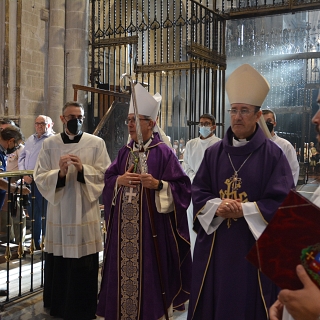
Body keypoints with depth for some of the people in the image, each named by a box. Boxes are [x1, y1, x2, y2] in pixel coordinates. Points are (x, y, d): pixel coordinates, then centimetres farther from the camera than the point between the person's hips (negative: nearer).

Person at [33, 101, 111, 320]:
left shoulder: (97, 143, 1)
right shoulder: (49, 144, 4)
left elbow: (105, 176, -3)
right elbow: (39, 177, 0)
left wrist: (83, 169, -18)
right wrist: (59, 173, -18)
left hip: (86, 212, -1)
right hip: (58, 211, 1)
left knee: (85, 266, 4)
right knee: (58, 265, 8)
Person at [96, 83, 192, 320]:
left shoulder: (163, 152, -7)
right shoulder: (125, 151, 10)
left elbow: (182, 186, -9)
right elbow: (108, 179, 11)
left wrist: (157, 184, -23)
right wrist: (119, 180, -9)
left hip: (150, 225, -5)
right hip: (124, 225, 6)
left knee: (148, 271, 2)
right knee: (124, 266, 12)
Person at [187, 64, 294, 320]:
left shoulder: (273, 154, -6)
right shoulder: (214, 153, 5)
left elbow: (283, 201, -10)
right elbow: (198, 192, 6)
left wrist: (243, 210, -17)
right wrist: (217, 207, -14)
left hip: (255, 244, -3)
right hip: (214, 242, 3)